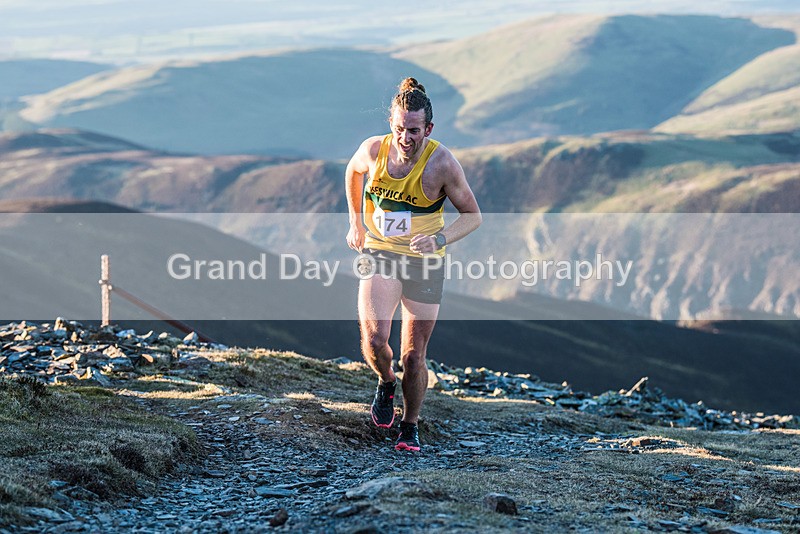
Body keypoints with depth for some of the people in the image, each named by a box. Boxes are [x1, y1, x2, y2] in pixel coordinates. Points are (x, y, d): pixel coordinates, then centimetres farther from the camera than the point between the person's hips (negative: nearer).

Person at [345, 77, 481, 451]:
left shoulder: (442, 163, -17)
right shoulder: (373, 150, -10)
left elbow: (472, 215, -7)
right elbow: (353, 171, 16)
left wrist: (439, 241, -23)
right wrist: (356, 222, 13)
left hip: (424, 262, -1)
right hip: (379, 253, 1)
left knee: (413, 357, 0)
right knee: (374, 340, -19)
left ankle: (410, 426, 24)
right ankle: (385, 382, 15)